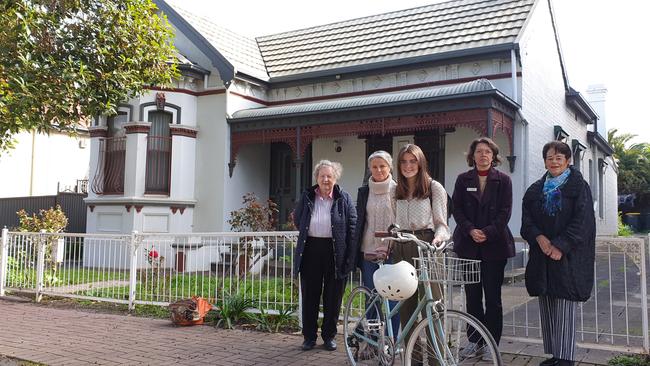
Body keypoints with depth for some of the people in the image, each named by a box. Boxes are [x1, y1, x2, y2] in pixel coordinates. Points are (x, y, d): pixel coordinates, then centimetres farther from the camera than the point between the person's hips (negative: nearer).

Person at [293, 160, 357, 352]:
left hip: (335, 252, -2)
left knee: (333, 296, 7)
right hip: (311, 251, 2)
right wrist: (307, 234, 12)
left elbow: (352, 227, -3)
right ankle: (309, 336, 19)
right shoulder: (307, 197, 5)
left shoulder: (344, 199, -1)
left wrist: (350, 257, -9)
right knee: (310, 295, 7)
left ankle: (329, 336, 22)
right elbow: (297, 219, 21)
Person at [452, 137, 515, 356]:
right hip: (468, 245, 2)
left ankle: (492, 343, 11)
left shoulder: (503, 180, 4)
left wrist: (487, 232, -13)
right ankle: (474, 340, 16)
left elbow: (505, 212, -2)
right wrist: (471, 230, -10)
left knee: (493, 296, 1)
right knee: (472, 295, 6)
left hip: (494, 244, -2)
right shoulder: (463, 180, 9)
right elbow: (457, 209, 4)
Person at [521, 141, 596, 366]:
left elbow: (582, 222, -8)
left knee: (565, 310, -5)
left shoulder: (579, 187, 1)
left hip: (568, 258, -4)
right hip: (542, 257, 5)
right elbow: (527, 220, 8)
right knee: (546, 309, 7)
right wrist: (539, 237, -11)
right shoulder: (536, 189, 13)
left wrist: (560, 246, -16)